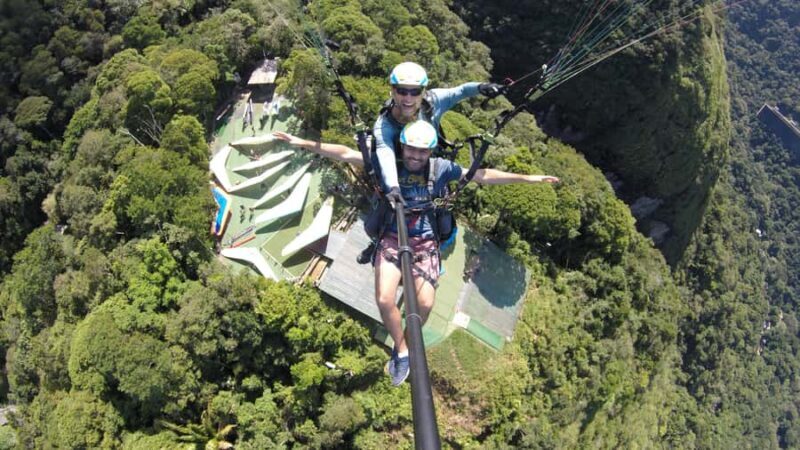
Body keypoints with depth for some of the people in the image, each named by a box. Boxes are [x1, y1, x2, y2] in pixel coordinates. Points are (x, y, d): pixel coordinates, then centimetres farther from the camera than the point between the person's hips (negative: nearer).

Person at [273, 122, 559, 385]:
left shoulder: (441, 168, -2)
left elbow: (483, 176, 1)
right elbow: (345, 154, -7)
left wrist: (527, 178, 0)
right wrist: (301, 143, -12)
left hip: (425, 242, 0)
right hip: (392, 239, 0)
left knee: (425, 303, -13)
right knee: (384, 299, -17)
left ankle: (406, 345, 18)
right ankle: (402, 350, 9)